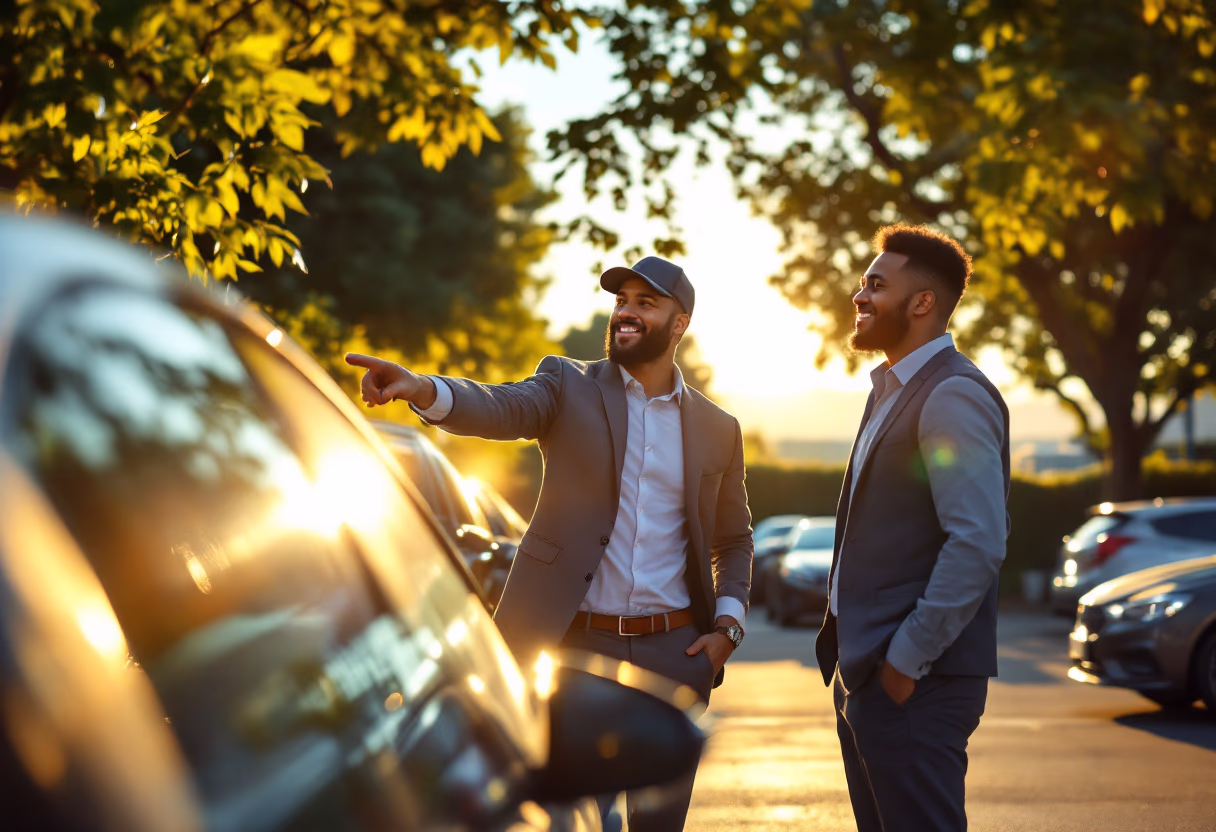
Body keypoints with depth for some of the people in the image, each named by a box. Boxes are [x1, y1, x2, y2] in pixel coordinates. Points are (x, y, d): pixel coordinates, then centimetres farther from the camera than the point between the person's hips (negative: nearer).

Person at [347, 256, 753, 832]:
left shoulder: (718, 429, 9)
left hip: (672, 654, 2)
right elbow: (500, 407, -18)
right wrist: (421, 389, -38)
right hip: (573, 646, -2)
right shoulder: (569, 386, 2)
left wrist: (728, 626, 3)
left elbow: (733, 540, 19)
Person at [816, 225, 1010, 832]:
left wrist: (906, 660, -21)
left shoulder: (953, 395, -15)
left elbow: (978, 543, -24)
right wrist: (851, 656, 16)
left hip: (914, 683, -10)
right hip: (865, 670, 10)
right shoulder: (890, 389, 17)